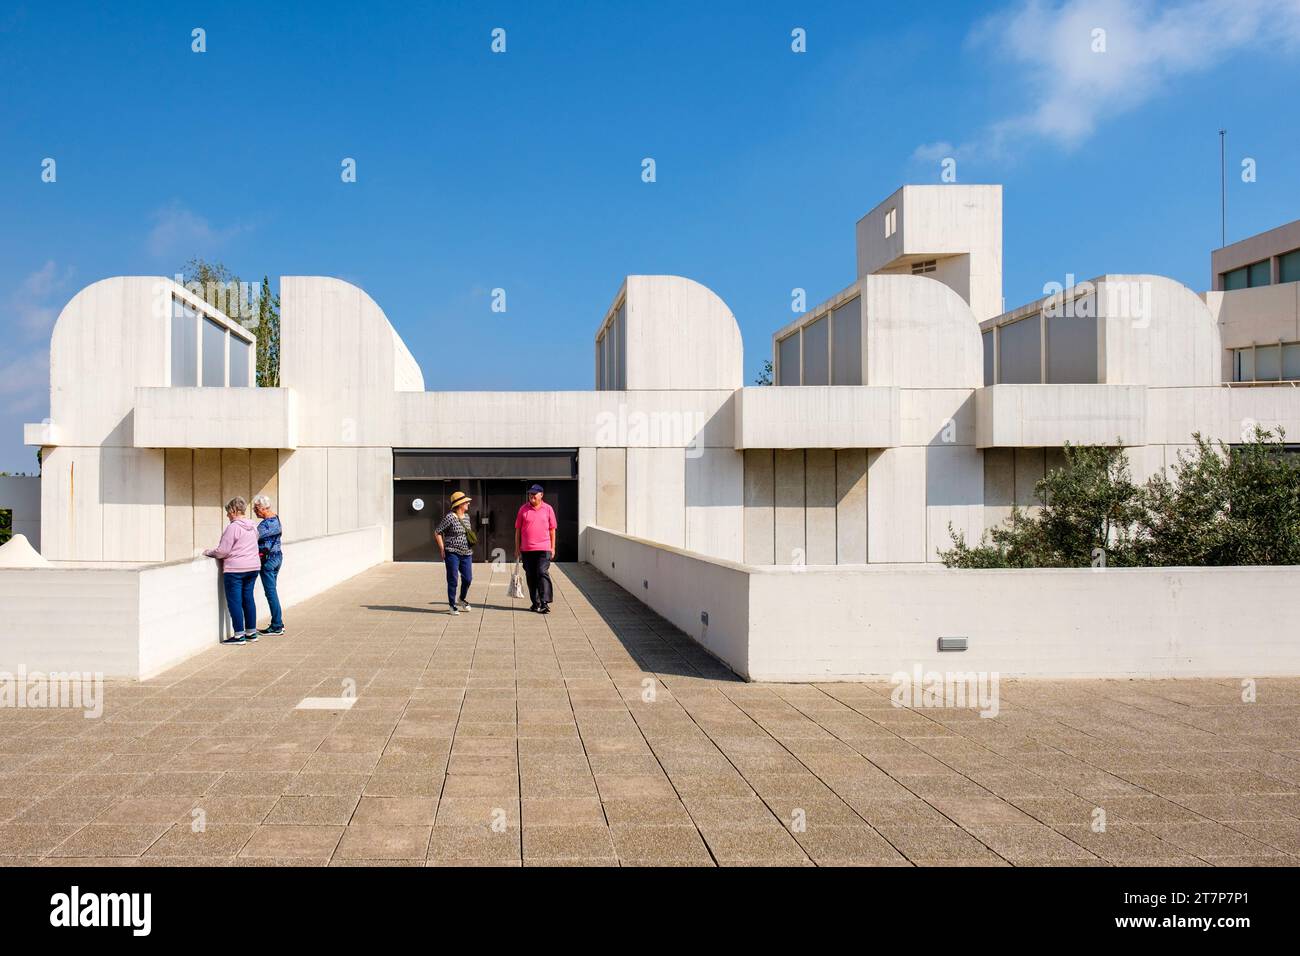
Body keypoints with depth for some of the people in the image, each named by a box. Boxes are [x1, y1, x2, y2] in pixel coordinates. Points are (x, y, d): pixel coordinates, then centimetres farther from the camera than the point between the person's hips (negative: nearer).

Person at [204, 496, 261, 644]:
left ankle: (239, 635, -1)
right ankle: (251, 632, 16)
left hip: (235, 569, -8)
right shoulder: (253, 526, 9)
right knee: (248, 598, 13)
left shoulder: (233, 527, -15)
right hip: (253, 567, 8)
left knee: (234, 601, -1)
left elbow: (222, 551, -15)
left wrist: (209, 553, 1)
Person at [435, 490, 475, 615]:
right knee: (453, 580, -1)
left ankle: (462, 599, 31)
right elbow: (437, 532, -9)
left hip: (466, 553, 6)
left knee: (468, 579, 6)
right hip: (452, 553, -6)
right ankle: (451, 605, 10)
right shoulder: (449, 517, -11)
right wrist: (442, 549, -10)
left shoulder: (466, 517, 12)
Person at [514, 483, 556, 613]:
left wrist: (553, 548, 5)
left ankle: (545, 603, -12)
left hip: (543, 549, -2)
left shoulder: (548, 509, 4)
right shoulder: (523, 509, 5)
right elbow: (518, 529, 8)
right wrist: (517, 548, 6)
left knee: (543, 573, -11)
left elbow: (552, 529, 8)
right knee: (531, 577, 7)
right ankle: (535, 603, 17)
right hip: (526, 549, 2)